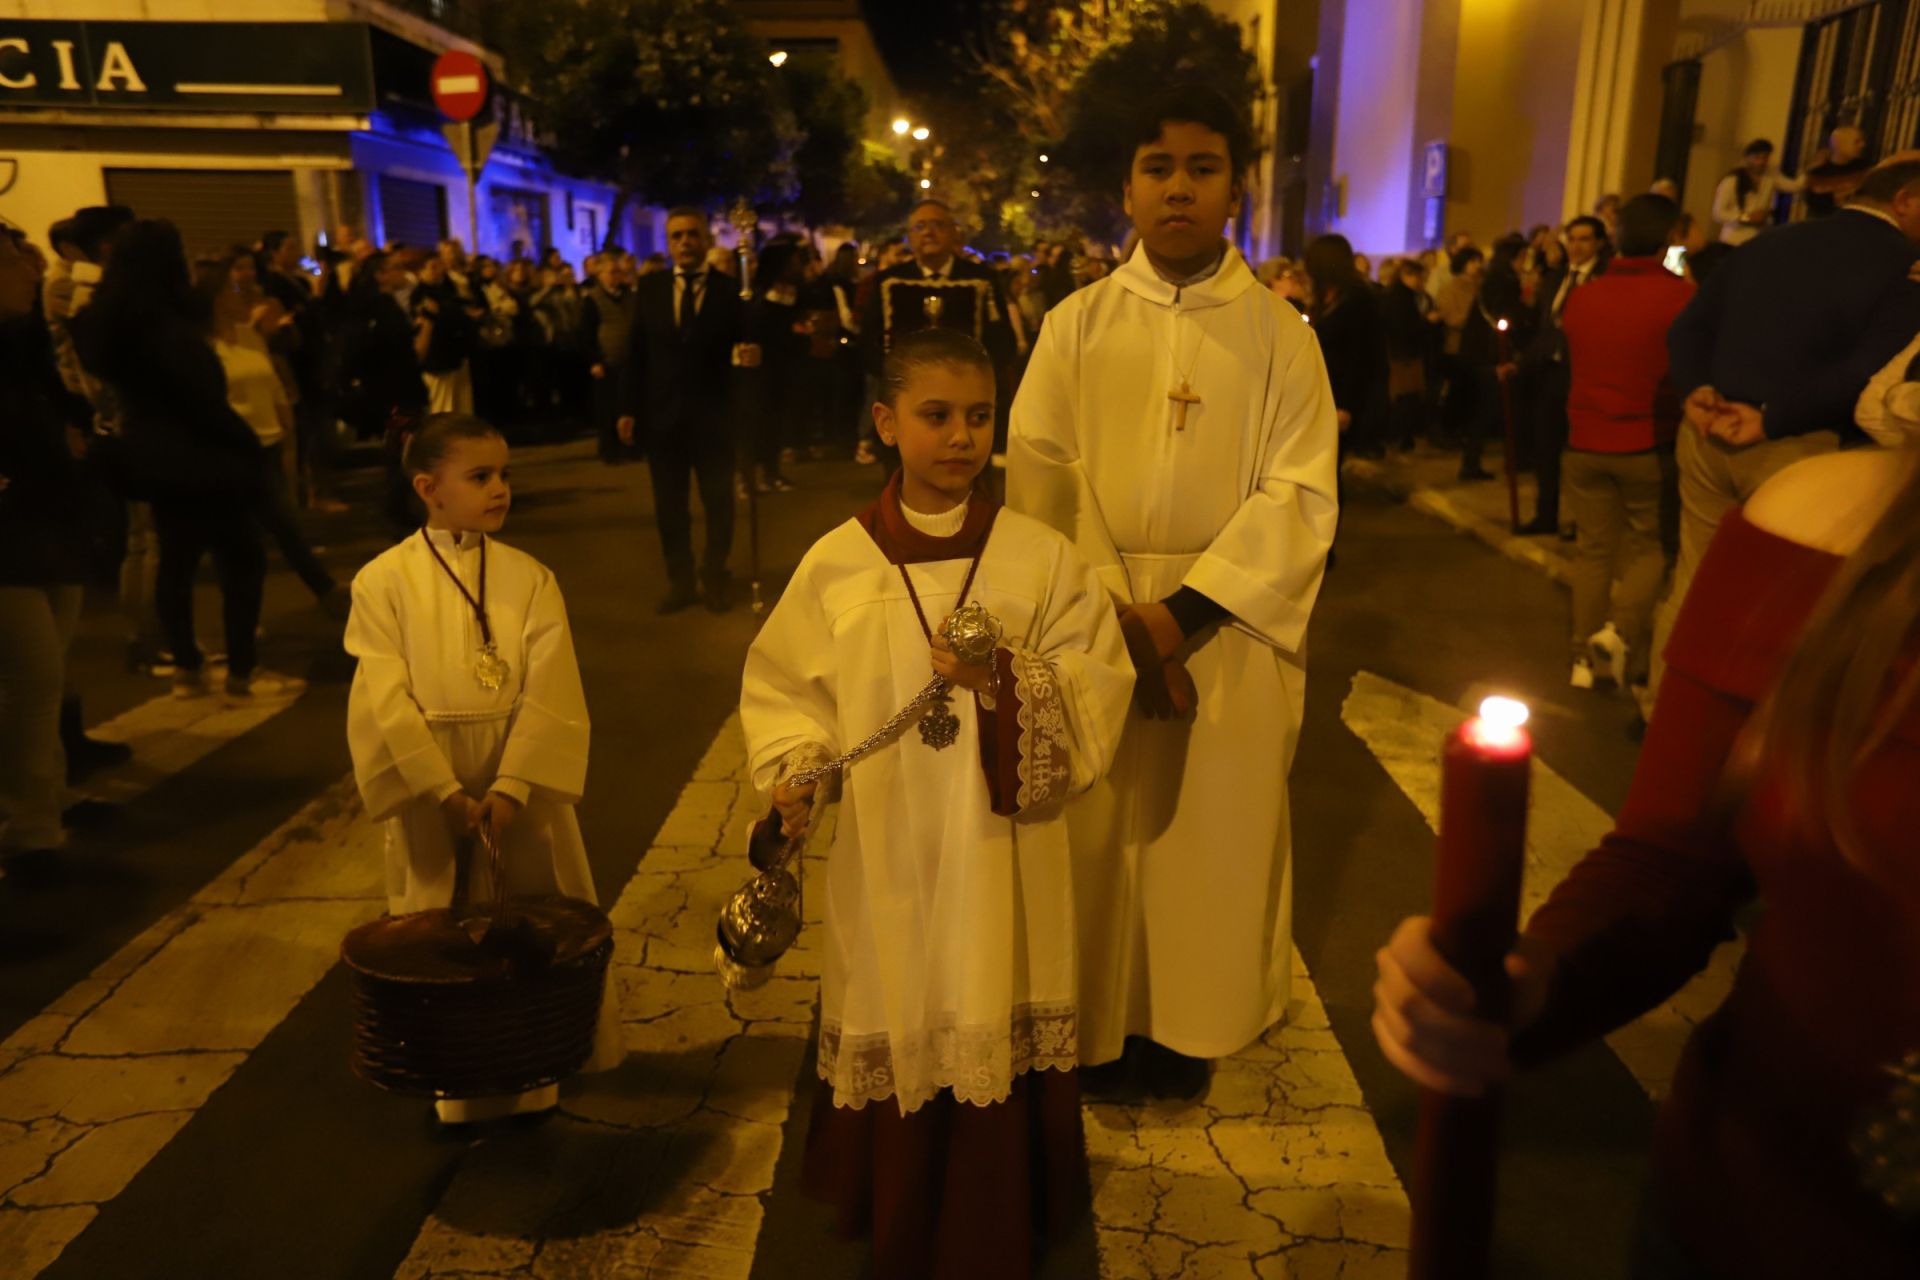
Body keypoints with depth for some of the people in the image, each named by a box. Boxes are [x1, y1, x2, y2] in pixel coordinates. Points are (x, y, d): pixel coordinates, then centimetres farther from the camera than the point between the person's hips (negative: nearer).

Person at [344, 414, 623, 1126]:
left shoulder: (529, 579, -3)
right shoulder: (384, 581, -6)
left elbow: (549, 695, -8)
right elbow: (385, 702, -10)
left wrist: (509, 787, -18)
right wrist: (447, 793, -16)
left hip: (523, 783, 1)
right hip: (429, 788, -1)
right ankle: (457, 1089, 29)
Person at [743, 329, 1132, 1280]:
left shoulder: (1041, 557, -4)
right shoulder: (836, 562, -2)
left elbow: (1099, 687, -5)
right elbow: (782, 686, 4)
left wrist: (1008, 682, -21)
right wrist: (793, 773, -12)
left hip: (1001, 858, 0)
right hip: (885, 862, 1)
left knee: (997, 1039, 8)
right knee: (897, 1034, 12)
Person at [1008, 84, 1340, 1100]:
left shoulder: (1278, 334, 0)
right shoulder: (1076, 324, 2)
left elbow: (1300, 495, -7)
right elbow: (1041, 479, -5)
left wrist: (1180, 612, -17)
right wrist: (1114, 612, -16)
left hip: (1228, 628, 0)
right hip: (1094, 623, 1)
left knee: (1210, 827, 9)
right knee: (1099, 828, 7)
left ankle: (1188, 1025, 30)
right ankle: (1096, 1024, 27)